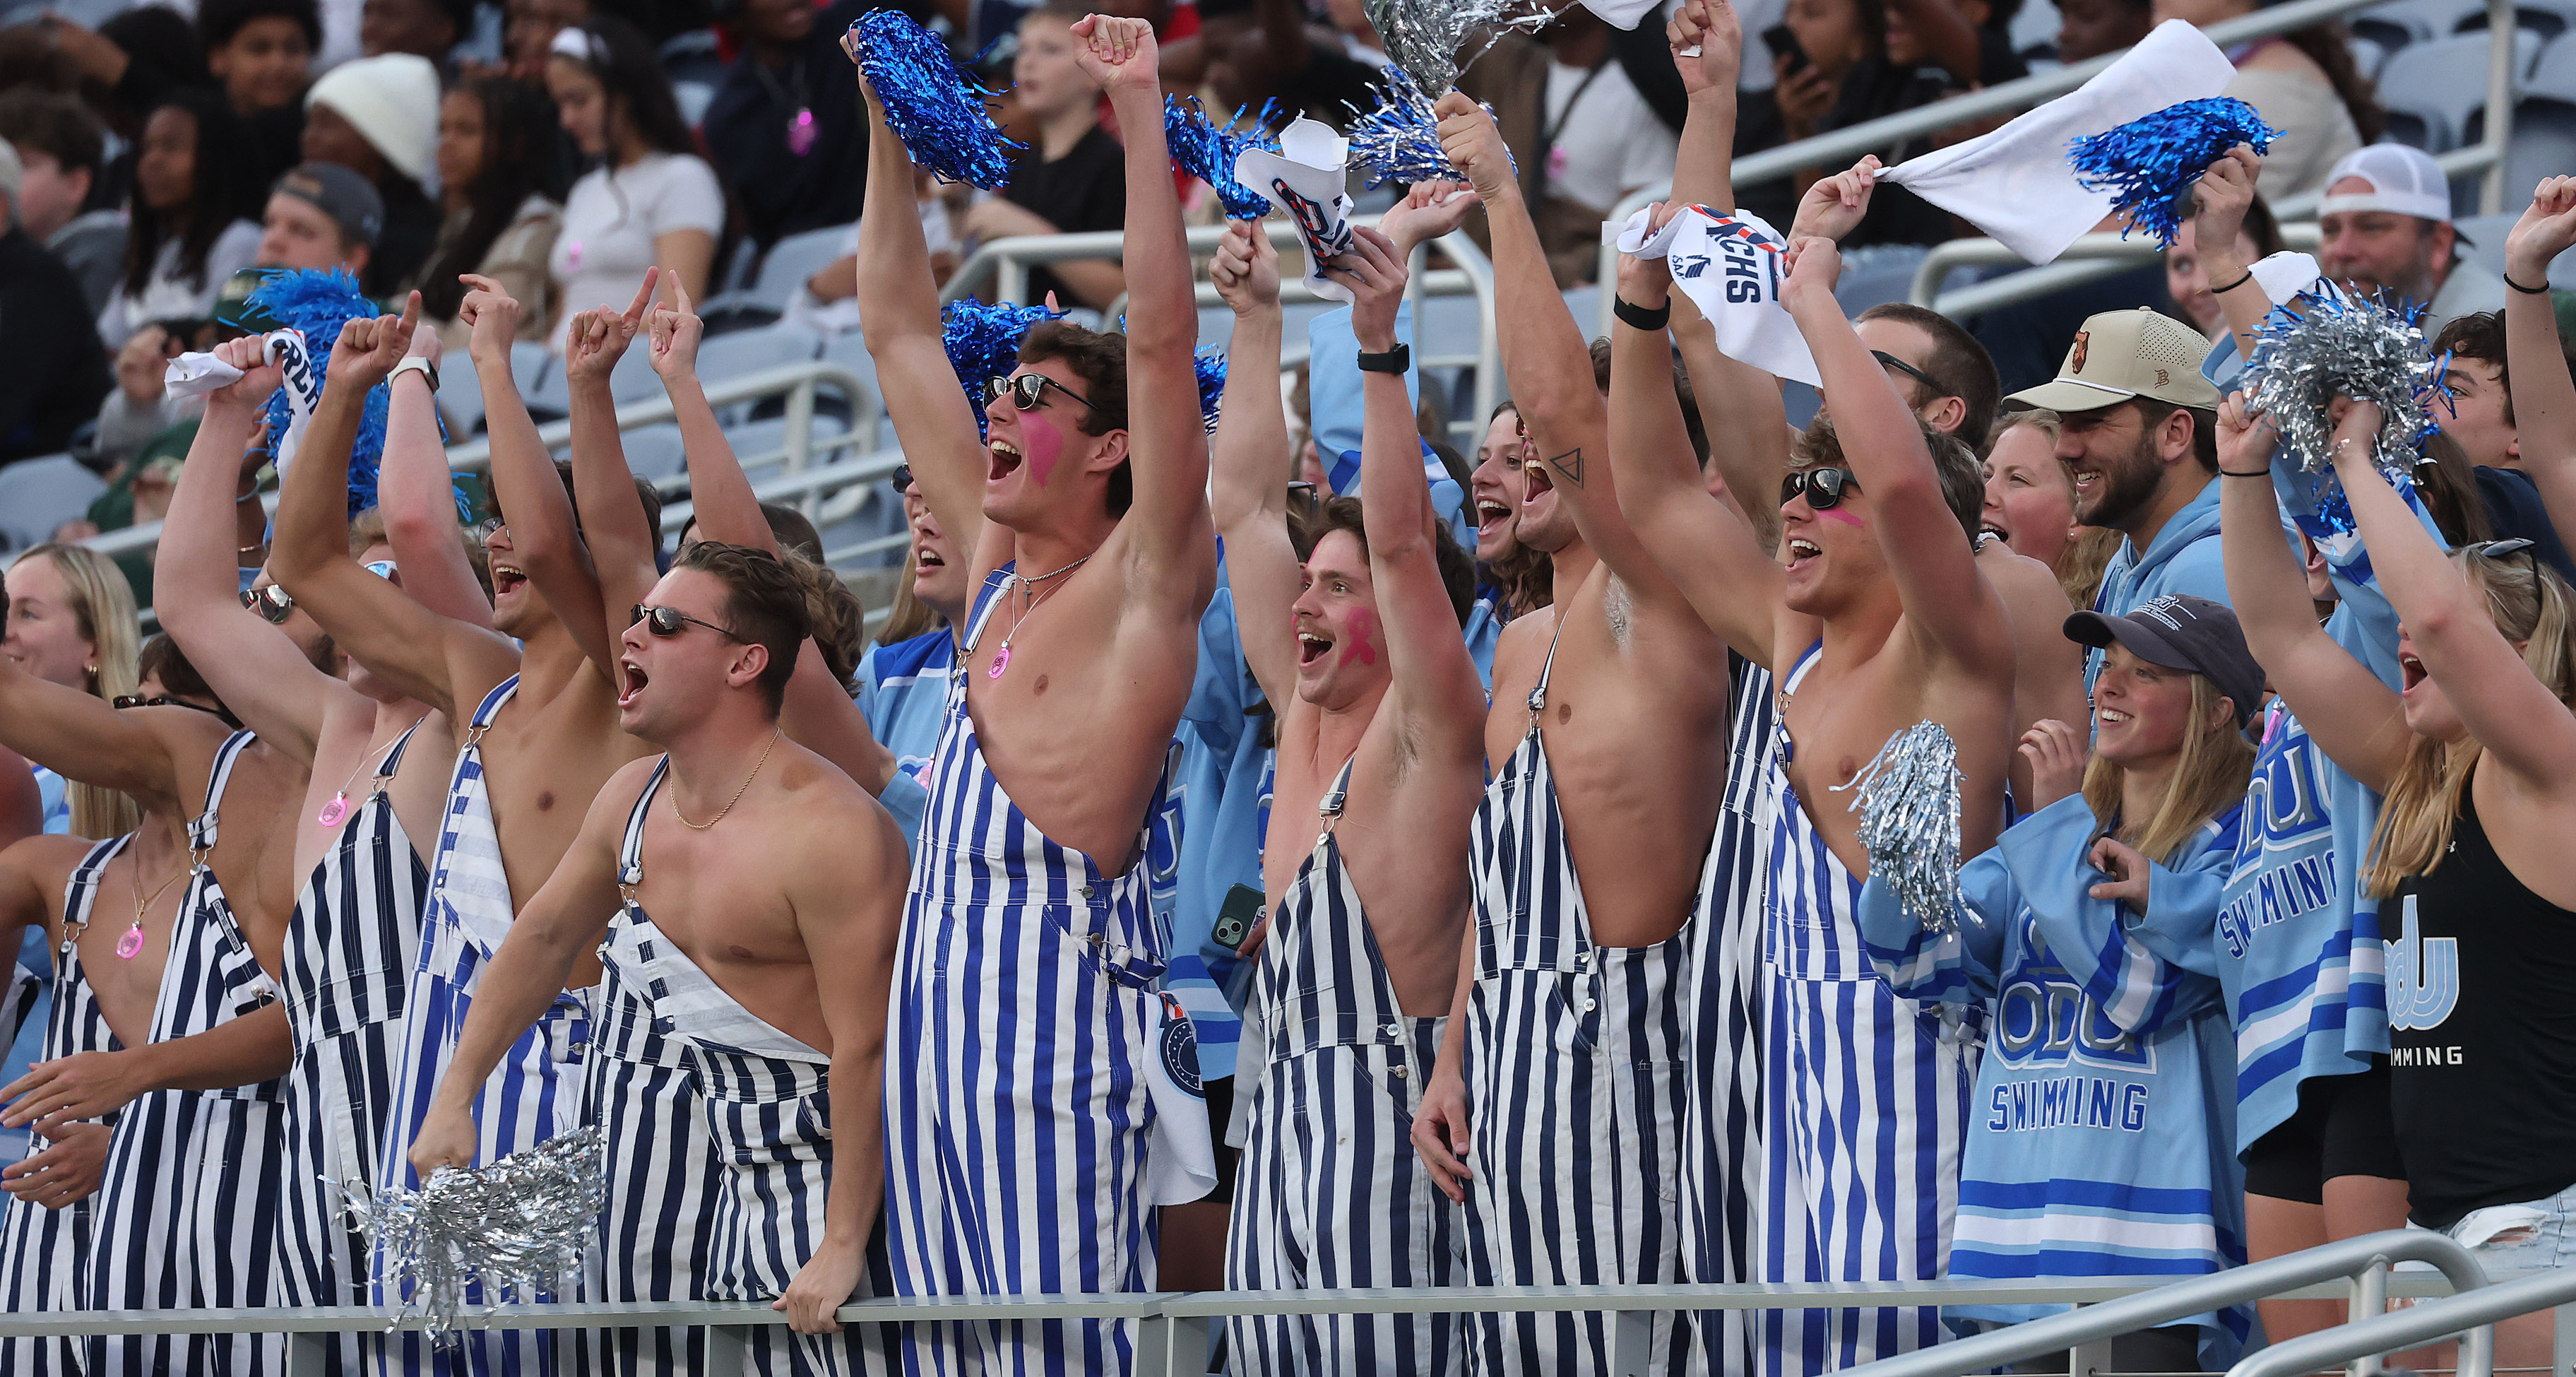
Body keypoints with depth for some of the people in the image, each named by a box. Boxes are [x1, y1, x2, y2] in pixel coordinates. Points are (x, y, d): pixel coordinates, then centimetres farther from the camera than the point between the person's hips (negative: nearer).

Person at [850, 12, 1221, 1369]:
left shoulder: (1142, 578, 0)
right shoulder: (991, 564, 20)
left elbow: (1162, 340, -11)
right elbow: (898, 330, 25)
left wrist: (1140, 117, -13)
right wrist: (887, 121, 22)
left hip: (1066, 960, -7)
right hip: (943, 966, 8)